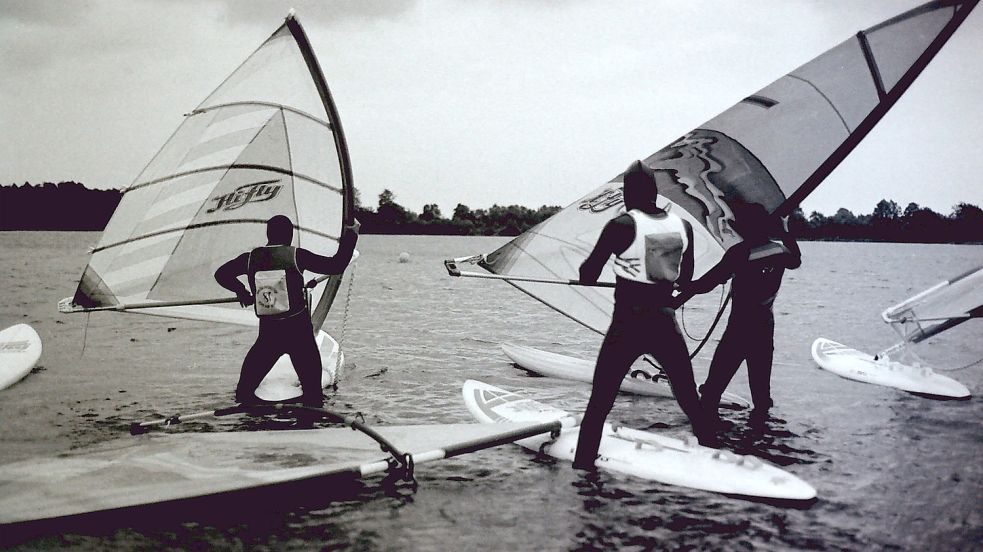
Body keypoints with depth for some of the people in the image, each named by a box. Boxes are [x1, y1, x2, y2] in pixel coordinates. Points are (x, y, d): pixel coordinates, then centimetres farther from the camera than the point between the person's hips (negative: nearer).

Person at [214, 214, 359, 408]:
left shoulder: (251, 258, 1)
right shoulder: (295, 256, -9)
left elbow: (221, 274, 15)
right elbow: (336, 266, -9)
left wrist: (241, 292, 30)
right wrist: (350, 233, 0)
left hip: (267, 333, 2)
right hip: (299, 332, -2)